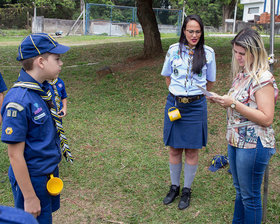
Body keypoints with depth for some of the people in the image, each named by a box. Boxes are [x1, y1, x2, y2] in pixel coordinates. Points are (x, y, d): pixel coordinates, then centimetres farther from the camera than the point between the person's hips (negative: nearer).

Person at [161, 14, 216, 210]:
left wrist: (195, 95, 9)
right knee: (174, 149, 10)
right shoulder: (173, 50, 1)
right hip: (174, 104, 2)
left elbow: (210, 82, 9)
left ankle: (187, 190, 23)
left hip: (196, 106, -1)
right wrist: (177, 93, 8)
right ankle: (174, 187, 28)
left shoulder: (208, 53, -2)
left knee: (192, 151, 6)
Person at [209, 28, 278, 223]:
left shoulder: (263, 78, -18)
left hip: (254, 145, -9)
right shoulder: (241, 74, 9)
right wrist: (222, 100, 1)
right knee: (240, 190, 22)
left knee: (250, 196, 6)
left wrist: (233, 104, -26)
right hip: (236, 141, 9)